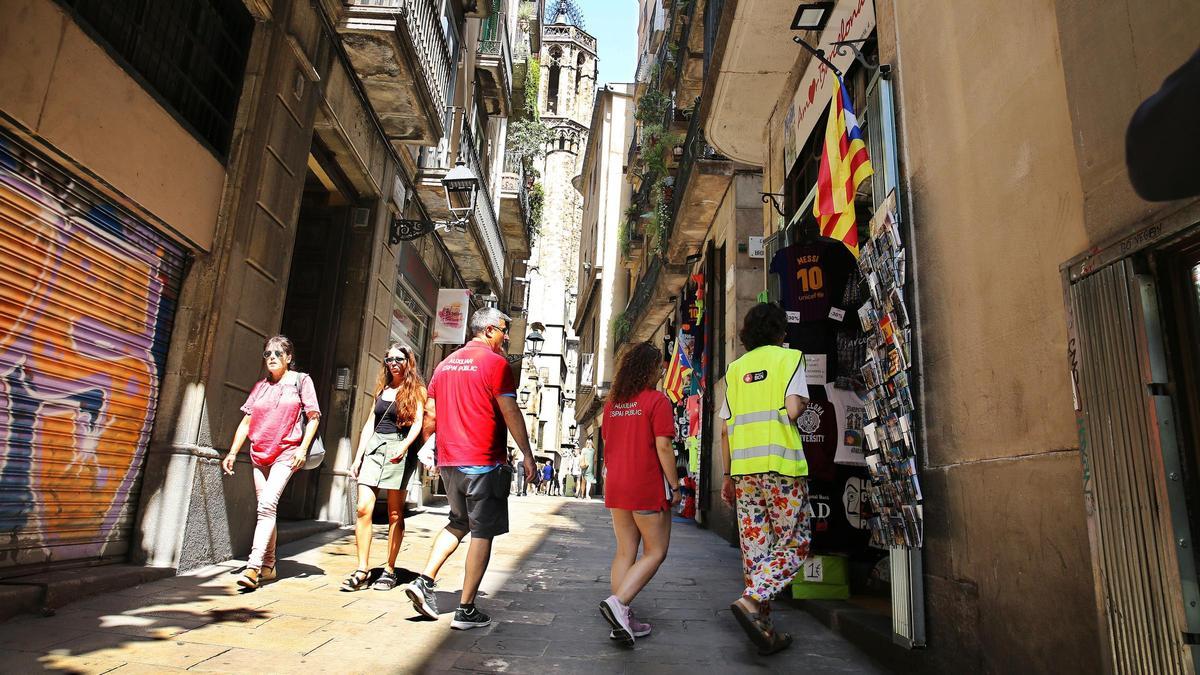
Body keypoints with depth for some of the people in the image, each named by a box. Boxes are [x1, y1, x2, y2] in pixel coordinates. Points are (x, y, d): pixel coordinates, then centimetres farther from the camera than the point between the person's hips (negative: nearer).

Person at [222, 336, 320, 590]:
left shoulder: (301, 380, 2)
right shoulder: (259, 386, 14)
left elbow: (314, 416, -2)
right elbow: (246, 422, 14)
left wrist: (303, 448, -11)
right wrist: (233, 452, 5)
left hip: (286, 453, -5)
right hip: (259, 454, 5)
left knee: (267, 505, -19)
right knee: (265, 509, 8)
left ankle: (253, 567, -22)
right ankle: (268, 566, 17)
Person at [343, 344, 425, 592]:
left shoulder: (416, 390, 5)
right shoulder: (382, 390, 19)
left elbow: (417, 423, -6)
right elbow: (369, 424, 18)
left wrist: (404, 446, -23)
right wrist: (358, 457, 11)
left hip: (399, 448, -4)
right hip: (374, 446, 5)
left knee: (394, 513, -1)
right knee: (363, 508, -7)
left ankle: (389, 570, 7)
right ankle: (362, 570, -3)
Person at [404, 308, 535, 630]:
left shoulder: (446, 363, 13)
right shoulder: (495, 362, -9)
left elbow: (430, 408, 15)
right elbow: (510, 413, -13)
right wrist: (527, 454, -8)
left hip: (448, 460, 7)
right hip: (484, 462, -7)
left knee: (458, 523, 23)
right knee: (483, 532, 2)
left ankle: (424, 581, 13)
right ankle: (466, 609, 6)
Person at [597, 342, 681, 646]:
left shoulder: (612, 403, 10)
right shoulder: (657, 400, -10)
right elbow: (663, 447, -14)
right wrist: (674, 486, -7)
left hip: (616, 487, 7)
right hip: (648, 489, -7)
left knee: (625, 552, 12)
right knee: (655, 552, 5)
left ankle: (623, 621, 13)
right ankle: (618, 603, -10)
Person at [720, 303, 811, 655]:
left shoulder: (735, 368, 15)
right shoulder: (789, 357, 2)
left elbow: (725, 429, 11)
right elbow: (792, 410, -13)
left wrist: (727, 474, 16)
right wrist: (802, 405, 10)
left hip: (744, 468, 5)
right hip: (782, 465, -5)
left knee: (755, 548, 10)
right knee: (793, 546, 5)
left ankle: (763, 627, 15)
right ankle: (750, 601, -14)